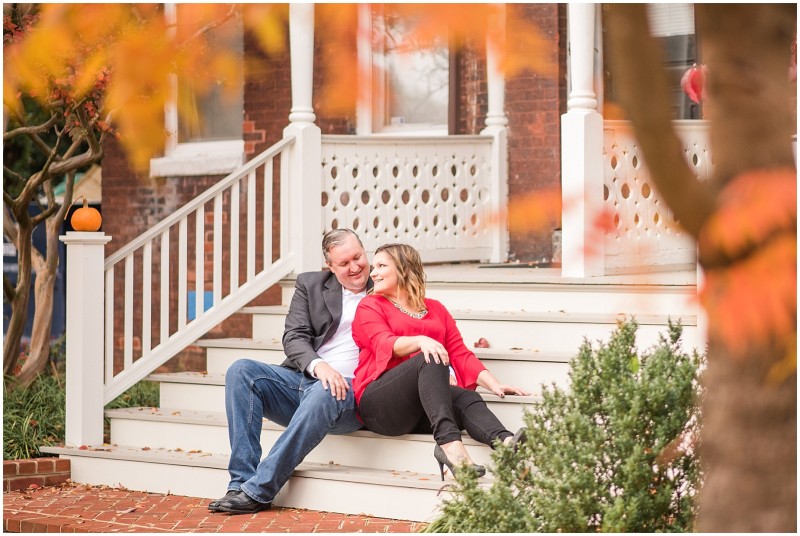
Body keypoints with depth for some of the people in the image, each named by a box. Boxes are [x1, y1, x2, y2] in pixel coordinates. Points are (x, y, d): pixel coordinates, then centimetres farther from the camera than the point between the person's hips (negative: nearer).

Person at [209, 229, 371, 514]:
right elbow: (294, 338, 3)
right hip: (303, 378, 3)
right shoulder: (310, 284, 15)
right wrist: (318, 366, -19)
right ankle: (241, 481, -28)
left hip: (350, 390, -3)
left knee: (323, 393, -38)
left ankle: (257, 491, -36)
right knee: (241, 370, -21)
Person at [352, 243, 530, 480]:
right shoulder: (370, 306, 14)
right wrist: (420, 340, -28)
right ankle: (449, 442, -54)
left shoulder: (435, 309, 24)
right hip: (378, 405, -3)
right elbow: (384, 343, -7)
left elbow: (460, 354, 14)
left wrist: (494, 384, -2)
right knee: (431, 360, -31)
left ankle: (504, 442, -61)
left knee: (466, 397, -29)